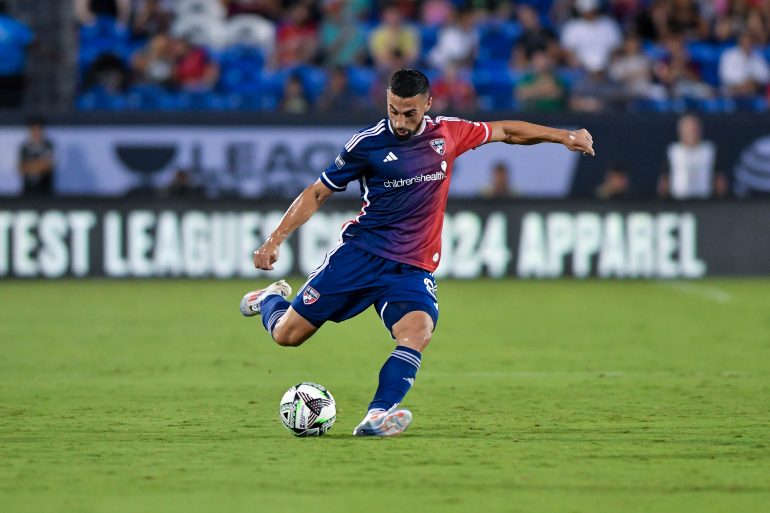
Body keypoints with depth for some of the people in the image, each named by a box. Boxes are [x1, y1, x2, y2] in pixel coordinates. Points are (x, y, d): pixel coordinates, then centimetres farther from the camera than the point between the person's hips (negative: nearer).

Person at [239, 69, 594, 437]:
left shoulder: (449, 134, 2)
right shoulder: (367, 144, -6)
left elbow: (506, 131, 19)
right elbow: (317, 193, 1)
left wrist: (563, 136, 15)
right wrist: (275, 240, -5)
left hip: (412, 268, 2)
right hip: (359, 254, -2)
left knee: (418, 330, -29)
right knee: (288, 335, 0)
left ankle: (378, 415, -36)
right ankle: (271, 300, 35)